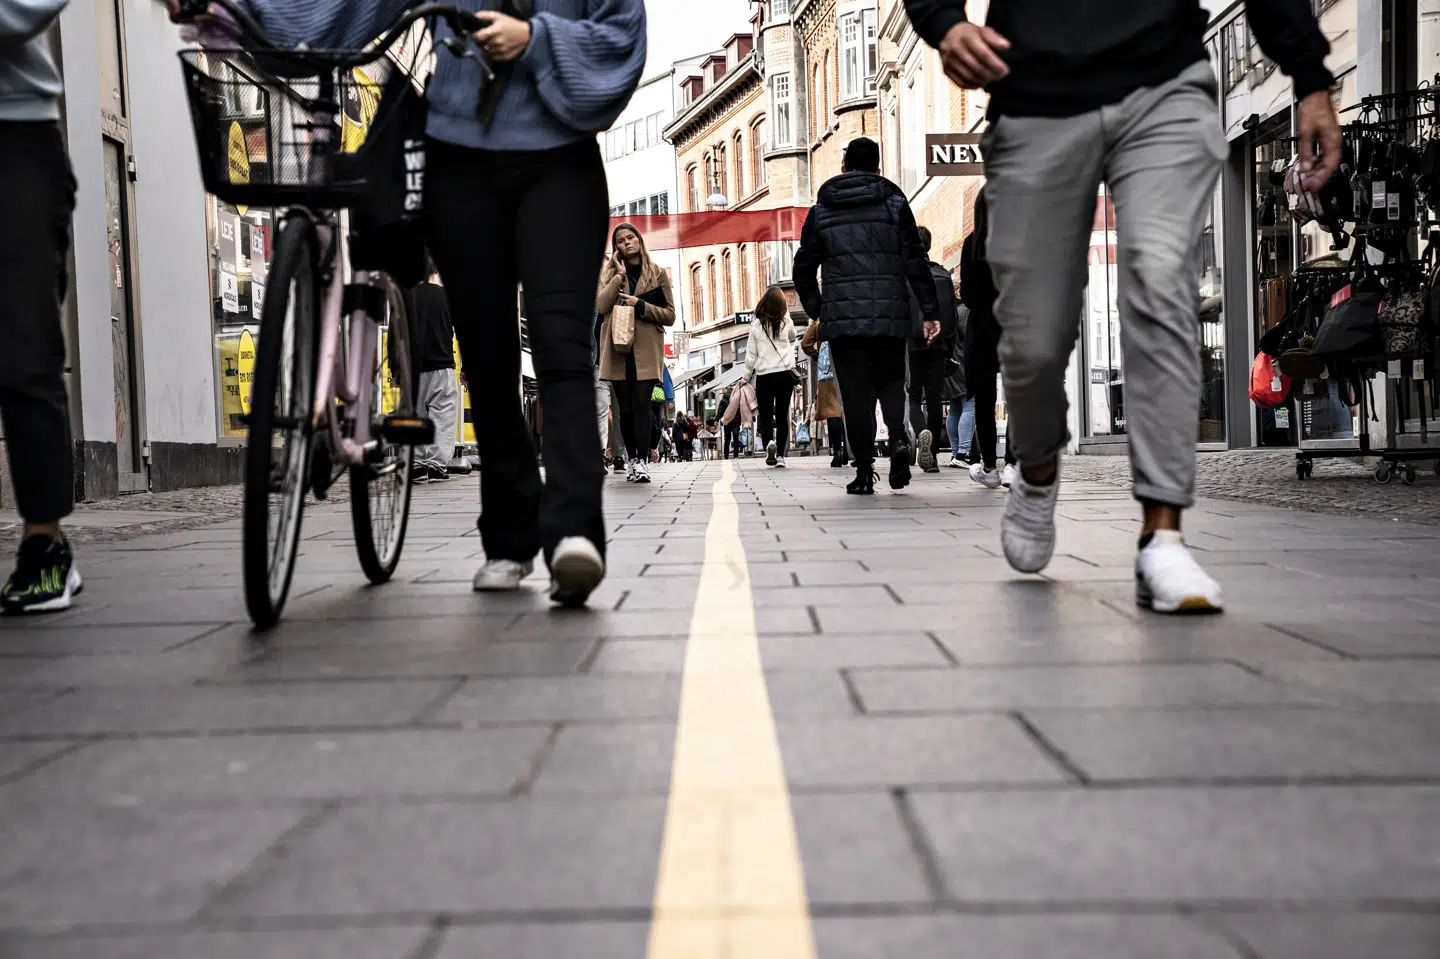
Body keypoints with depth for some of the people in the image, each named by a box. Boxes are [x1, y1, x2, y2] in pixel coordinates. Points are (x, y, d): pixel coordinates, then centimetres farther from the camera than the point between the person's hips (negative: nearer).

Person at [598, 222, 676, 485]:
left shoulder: (657, 274, 9)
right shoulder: (610, 273, 14)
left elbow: (670, 315, 4)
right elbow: (601, 305, -3)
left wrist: (640, 305, -8)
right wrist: (619, 276, -5)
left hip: (646, 350, -2)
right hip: (617, 349, 2)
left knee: (641, 404, -12)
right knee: (625, 408, 4)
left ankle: (641, 462, -15)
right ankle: (632, 456, 18)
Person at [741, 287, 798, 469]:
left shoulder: (756, 325, -3)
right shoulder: (786, 322, 2)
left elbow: (751, 355, 0)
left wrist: (746, 377, 11)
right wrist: (786, 311, 25)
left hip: (764, 376, -1)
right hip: (785, 374, 1)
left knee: (766, 415, 7)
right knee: (782, 415, 6)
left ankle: (769, 442, -21)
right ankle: (780, 455, 3)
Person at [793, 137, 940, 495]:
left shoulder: (821, 211, 9)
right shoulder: (895, 204, 5)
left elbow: (803, 267, 8)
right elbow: (915, 262, 1)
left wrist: (816, 310, 18)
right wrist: (930, 311, 3)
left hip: (842, 318, 0)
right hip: (890, 317, 0)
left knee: (855, 393, 4)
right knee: (890, 382, 16)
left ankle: (864, 470, 1)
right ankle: (898, 439, -11)